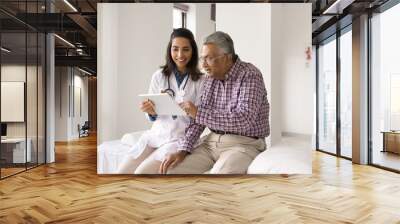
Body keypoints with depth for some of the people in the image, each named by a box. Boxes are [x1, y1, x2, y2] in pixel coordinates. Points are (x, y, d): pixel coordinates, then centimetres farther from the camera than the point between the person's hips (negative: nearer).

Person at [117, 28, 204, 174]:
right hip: (155, 135, 4)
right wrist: (151, 111, -16)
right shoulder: (159, 76, 3)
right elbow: (152, 117, 7)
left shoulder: (201, 81, -5)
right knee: (123, 171, -7)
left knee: (142, 171, -19)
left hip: (180, 139, -4)